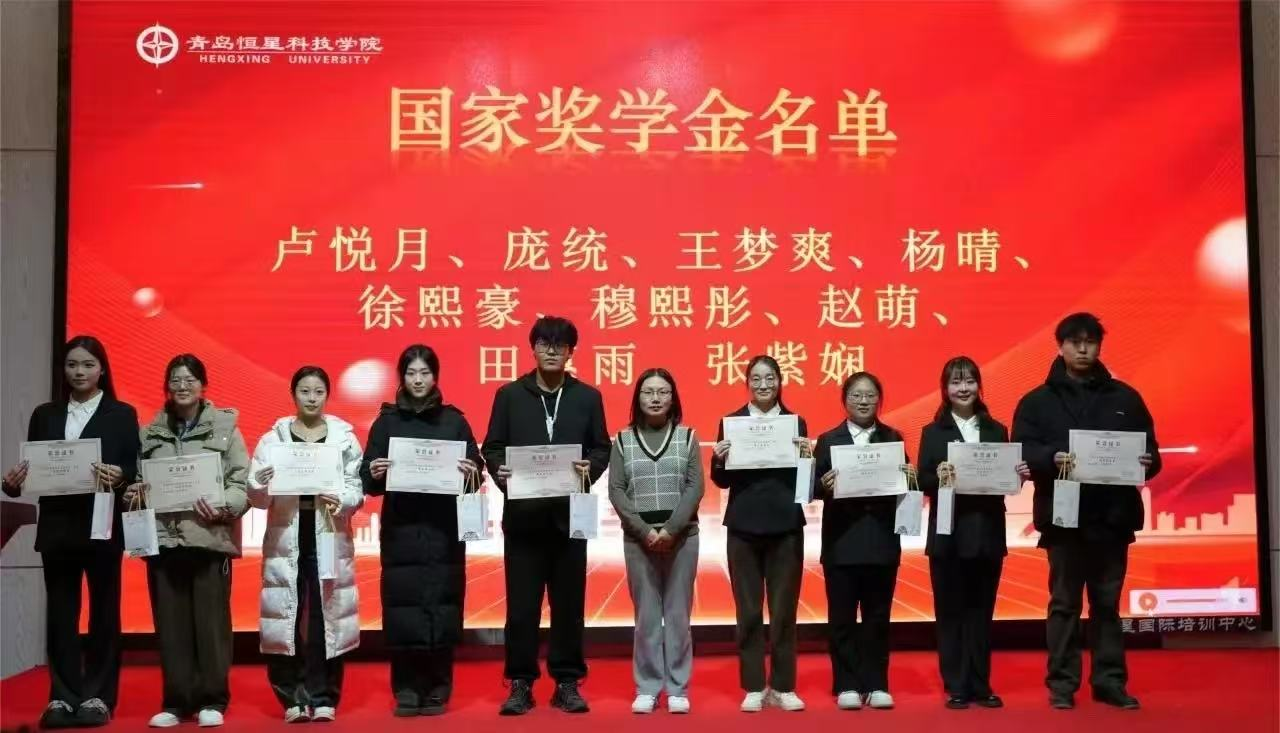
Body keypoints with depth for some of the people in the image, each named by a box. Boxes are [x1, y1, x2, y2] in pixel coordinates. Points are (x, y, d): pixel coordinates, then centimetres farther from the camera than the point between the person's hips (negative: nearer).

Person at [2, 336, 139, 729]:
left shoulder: (122, 414, 4)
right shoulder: (45, 415, 12)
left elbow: (134, 468, -2)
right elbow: (32, 466, 9)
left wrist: (118, 476, -23)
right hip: (57, 526, 3)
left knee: (103, 612, 4)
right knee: (60, 613, 5)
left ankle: (98, 696, 10)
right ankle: (63, 696, 12)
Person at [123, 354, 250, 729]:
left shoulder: (224, 428, 2)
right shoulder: (151, 432, 12)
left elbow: (243, 483, -2)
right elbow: (136, 479, 15)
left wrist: (222, 508, -18)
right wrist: (132, 494, -6)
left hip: (210, 538, -3)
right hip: (163, 538, 3)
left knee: (210, 621, 1)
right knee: (170, 623, 6)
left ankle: (212, 700, 13)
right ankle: (176, 702, 17)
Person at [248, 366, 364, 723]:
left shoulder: (345, 438, 6)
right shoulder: (273, 439, 6)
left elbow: (358, 489, 0)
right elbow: (256, 496, 3)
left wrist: (340, 499, -19)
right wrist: (264, 483, -18)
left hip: (329, 539, 0)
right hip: (286, 540, 0)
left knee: (327, 615, 0)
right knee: (286, 615, 0)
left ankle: (324, 697, 9)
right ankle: (293, 698, 9)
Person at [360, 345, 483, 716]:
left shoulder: (454, 420, 8)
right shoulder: (386, 421, 7)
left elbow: (475, 470, 7)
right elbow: (369, 481, 4)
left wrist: (470, 473, -15)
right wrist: (375, 473, -17)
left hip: (444, 529, 0)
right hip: (400, 530, 0)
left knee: (442, 608, -2)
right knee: (402, 609, -3)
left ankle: (437, 690, 8)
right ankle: (406, 690, 7)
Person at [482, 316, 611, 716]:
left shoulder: (588, 397, 7)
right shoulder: (509, 395, 5)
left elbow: (602, 449, 6)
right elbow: (492, 448, 4)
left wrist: (590, 469, -15)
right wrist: (499, 471, -16)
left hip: (570, 511, 1)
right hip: (523, 513, 0)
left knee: (568, 601, 6)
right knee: (521, 602, 3)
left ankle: (567, 682, 16)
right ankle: (520, 683, 13)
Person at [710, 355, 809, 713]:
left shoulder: (796, 422, 6)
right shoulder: (731, 422, 4)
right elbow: (722, 480, 3)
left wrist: (808, 456, -15)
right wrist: (720, 459, -16)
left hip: (786, 526, 0)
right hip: (744, 526, 0)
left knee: (784, 610, 5)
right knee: (748, 611, 5)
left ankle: (783, 687, 15)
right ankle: (753, 687, 14)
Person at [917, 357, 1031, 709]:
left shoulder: (997, 431, 10)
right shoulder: (933, 432, 2)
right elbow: (923, 483, -5)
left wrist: (1019, 476, -12)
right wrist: (938, 476, -25)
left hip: (988, 534, 2)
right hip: (948, 535, -2)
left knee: (981, 611, 8)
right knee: (951, 612, 3)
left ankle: (981, 685, 16)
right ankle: (956, 688, 10)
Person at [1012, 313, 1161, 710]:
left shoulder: (1124, 397, 10)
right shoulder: (1037, 401, 5)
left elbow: (1151, 451, 10)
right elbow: (1022, 452, -6)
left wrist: (1147, 462, -13)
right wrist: (1052, 458, -25)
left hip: (1112, 516, 2)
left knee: (1107, 603, 9)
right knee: (1065, 603, 4)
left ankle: (1110, 681, 17)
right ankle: (1062, 683, 10)